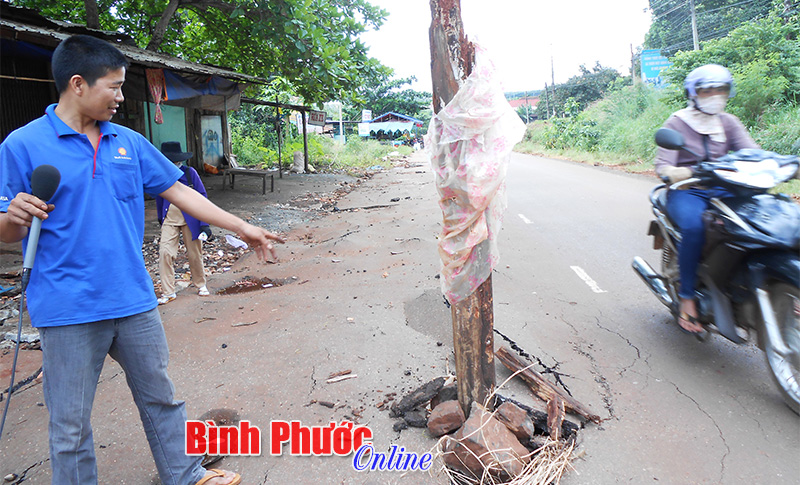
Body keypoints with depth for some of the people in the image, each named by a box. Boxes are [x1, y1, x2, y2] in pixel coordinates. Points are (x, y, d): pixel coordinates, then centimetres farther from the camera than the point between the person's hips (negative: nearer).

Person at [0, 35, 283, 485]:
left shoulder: (129, 142, 7)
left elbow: (180, 191, 9)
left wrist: (243, 228, 8)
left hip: (134, 301, 4)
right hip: (69, 310, -4)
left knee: (161, 399, 18)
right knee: (71, 425, 9)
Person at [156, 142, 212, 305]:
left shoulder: (190, 173, -8)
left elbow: (202, 197, -6)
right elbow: (159, 197, 15)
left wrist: (204, 223, -11)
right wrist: (160, 218, 25)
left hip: (190, 218, -2)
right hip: (169, 219, 2)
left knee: (195, 254, 7)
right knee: (165, 252, -10)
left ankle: (201, 285, 29)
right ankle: (168, 292, 0)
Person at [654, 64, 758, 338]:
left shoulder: (728, 122, 14)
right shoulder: (677, 123, -1)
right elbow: (662, 167, -12)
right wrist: (691, 173, -33)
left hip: (723, 191, 5)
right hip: (685, 192, -5)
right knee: (693, 226, -36)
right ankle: (687, 299, -25)